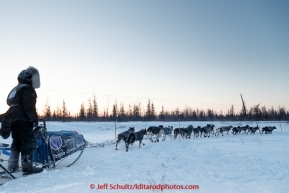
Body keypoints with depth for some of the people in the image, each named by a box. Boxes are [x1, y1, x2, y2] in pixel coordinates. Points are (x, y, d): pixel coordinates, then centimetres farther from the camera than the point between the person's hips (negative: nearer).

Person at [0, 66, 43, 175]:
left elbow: (11, 103, 25)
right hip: (23, 120, -10)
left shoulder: (16, 89, 23)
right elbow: (29, 106, -19)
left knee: (17, 142, 18)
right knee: (28, 142, -9)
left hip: (13, 119, 10)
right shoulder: (28, 89, -8)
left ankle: (12, 166, 25)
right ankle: (27, 167, -11)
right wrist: (34, 119, -15)